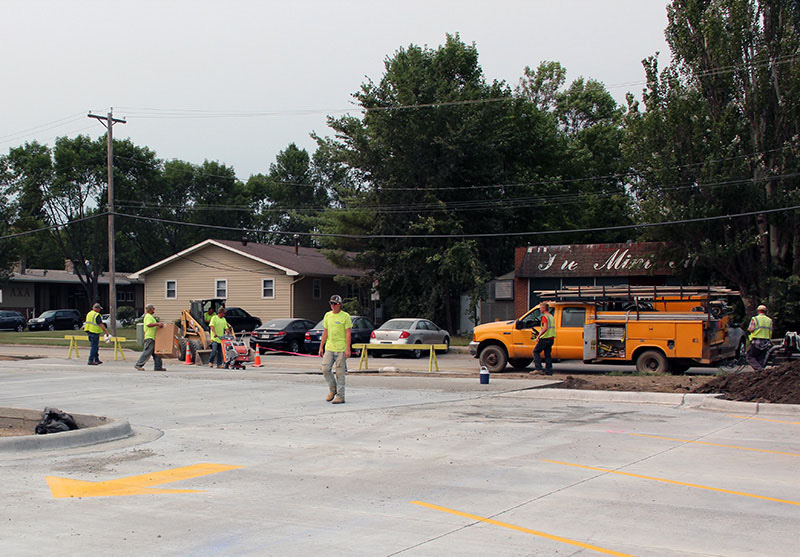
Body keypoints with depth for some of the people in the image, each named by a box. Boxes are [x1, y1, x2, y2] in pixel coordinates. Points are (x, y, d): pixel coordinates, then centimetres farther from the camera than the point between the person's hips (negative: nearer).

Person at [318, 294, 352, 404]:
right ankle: (333, 389, 19)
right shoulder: (327, 315, 11)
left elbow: (348, 333, -8)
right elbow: (325, 332, 15)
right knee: (325, 369, -3)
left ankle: (340, 396, 3)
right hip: (329, 348, 5)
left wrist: (348, 349, -15)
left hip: (341, 349, -5)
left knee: (340, 373, -3)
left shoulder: (345, 316, -5)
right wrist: (321, 347, 11)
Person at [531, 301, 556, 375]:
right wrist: (540, 333, 24)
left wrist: (539, 335, -17)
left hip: (545, 338, -9)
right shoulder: (551, 316, 17)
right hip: (551, 338, 9)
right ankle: (549, 371, 8)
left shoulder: (544, 316, -11)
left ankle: (538, 368, -10)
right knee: (548, 354, 11)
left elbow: (545, 328, -21)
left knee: (536, 351, -1)